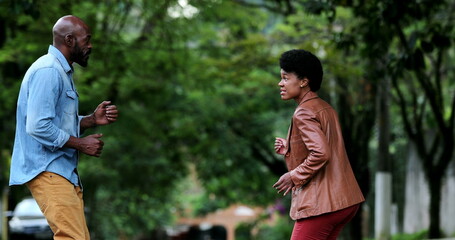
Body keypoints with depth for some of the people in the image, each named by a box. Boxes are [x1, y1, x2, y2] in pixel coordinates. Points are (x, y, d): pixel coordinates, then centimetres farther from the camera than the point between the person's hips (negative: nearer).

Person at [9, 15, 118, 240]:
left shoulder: (62, 71, 19)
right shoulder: (48, 71, -14)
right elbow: (38, 127, -22)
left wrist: (93, 119, 6)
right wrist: (80, 144, -15)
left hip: (64, 171, 11)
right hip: (47, 170, -11)